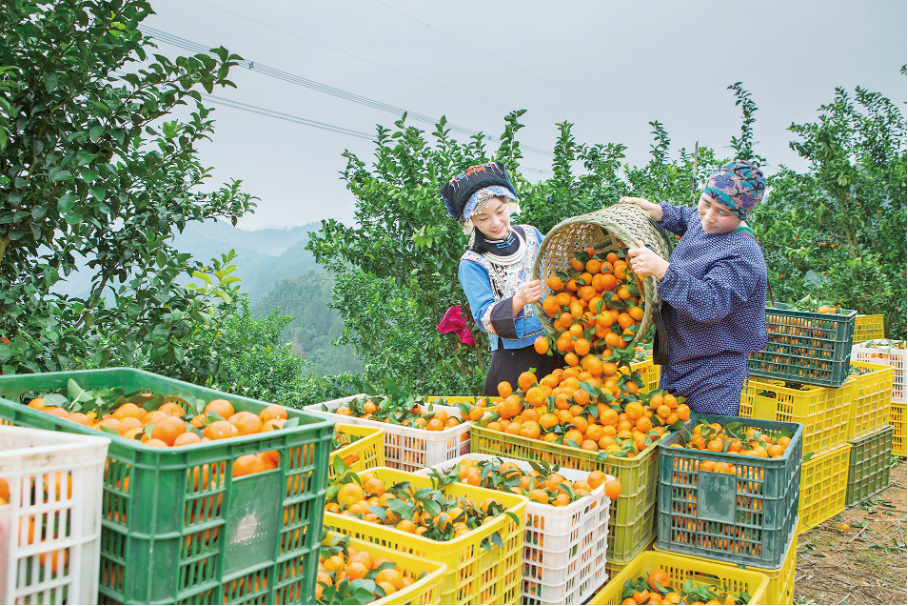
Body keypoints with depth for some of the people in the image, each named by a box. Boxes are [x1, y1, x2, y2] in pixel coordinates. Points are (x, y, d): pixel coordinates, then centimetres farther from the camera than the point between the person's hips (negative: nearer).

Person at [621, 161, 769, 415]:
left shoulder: (743, 254, -24)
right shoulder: (701, 221, 3)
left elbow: (712, 303, -36)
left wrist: (661, 268, -43)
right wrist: (654, 210, 12)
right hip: (677, 361, 9)